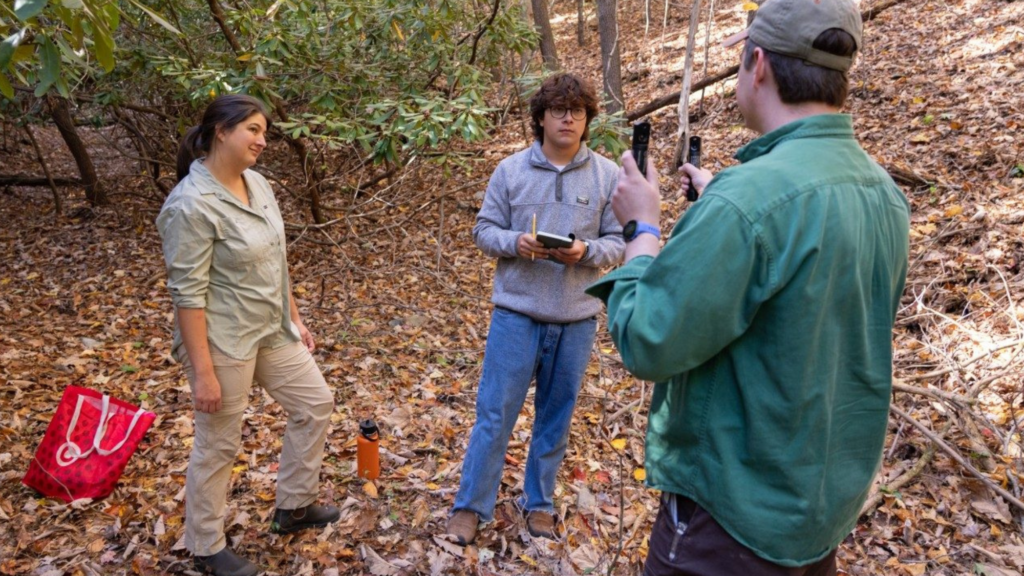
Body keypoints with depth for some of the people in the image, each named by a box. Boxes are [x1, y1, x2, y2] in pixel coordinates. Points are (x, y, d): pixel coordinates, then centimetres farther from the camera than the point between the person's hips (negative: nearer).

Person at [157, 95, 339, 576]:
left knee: (315, 403, 16)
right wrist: (203, 370, -22)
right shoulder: (192, 204, -21)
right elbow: (188, 294, -22)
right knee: (218, 446, 7)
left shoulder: (257, 184, 4)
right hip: (223, 342, -8)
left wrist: (294, 319, 15)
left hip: (272, 331, 9)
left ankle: (293, 507, 34)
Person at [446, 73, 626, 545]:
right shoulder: (511, 169, -1)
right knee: (495, 412, 4)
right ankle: (471, 505, 20)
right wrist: (517, 243, -18)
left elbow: (618, 242, 1)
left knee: (556, 417, 14)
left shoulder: (607, 175, 0)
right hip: (517, 312, -1)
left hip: (577, 318, 1)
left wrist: (586, 252, -20)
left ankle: (539, 503, 32)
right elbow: (484, 230, 2)